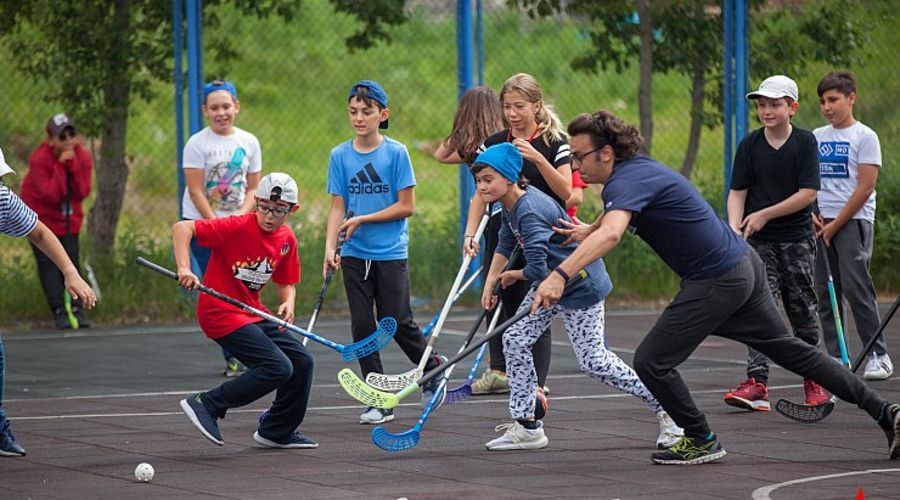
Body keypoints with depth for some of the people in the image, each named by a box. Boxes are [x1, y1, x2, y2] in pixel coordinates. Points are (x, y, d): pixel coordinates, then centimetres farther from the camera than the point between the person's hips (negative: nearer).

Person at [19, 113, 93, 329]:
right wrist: (61, 166, -31)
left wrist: (73, 166, -26)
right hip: (41, 216, -3)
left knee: (71, 262, -4)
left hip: (69, 218, 3)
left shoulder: (83, 157, -10)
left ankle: (77, 310, -3)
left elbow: (82, 193, -15)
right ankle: (59, 312, -9)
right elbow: (51, 194, -28)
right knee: (48, 263, -9)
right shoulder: (39, 159, -22)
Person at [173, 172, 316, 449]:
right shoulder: (237, 227, -19)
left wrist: (288, 303, -7)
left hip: (253, 313, 8)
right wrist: (184, 268, -36)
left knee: (302, 361, 9)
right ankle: (207, 404, -8)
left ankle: (278, 431, 25)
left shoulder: (287, 240, 3)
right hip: (220, 313, -8)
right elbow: (182, 228, -23)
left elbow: (286, 282, 15)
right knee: (278, 368, -18)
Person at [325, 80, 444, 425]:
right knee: (362, 326, 1)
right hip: (355, 254, 3)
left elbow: (406, 206, -6)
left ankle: (433, 371, 24)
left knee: (398, 323, -3)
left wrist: (363, 219, -12)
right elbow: (338, 207, 4)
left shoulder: (396, 153, -5)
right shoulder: (340, 156, 4)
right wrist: (330, 247, -9)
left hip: (391, 253, -3)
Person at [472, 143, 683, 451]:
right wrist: (490, 282, 11)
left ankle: (665, 409, 7)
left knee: (594, 361, -7)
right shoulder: (510, 203, 0)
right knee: (515, 340, 3)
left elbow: (536, 269, -35)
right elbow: (505, 244, 18)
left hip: (581, 286, -10)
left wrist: (512, 276, -14)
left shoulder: (530, 212, -31)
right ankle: (526, 426, 9)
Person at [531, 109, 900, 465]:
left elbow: (611, 234, -44)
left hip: (717, 281, -10)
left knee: (651, 361, -5)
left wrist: (560, 275, -53)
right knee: (790, 350, 18)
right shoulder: (634, 168, 7)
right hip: (743, 264, 10)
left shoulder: (627, 182, -23)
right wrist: (588, 230, 28)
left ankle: (701, 441, 12)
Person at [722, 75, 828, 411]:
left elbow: (808, 193, -9)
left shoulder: (805, 142, -3)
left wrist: (764, 214, -13)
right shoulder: (750, 144, 1)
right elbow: (737, 192, 1)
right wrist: (734, 228, -16)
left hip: (797, 239, 0)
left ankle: (813, 380, 24)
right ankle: (757, 384, -19)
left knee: (803, 311, 7)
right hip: (760, 243, 0)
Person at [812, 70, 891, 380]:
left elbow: (865, 187, -9)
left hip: (853, 221, -6)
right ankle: (835, 358, 8)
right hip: (821, 225, 6)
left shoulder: (864, 136, -4)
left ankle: (878, 356, -5)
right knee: (825, 292, 3)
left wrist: (836, 224, -11)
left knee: (856, 288, -12)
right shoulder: (816, 137, 13)